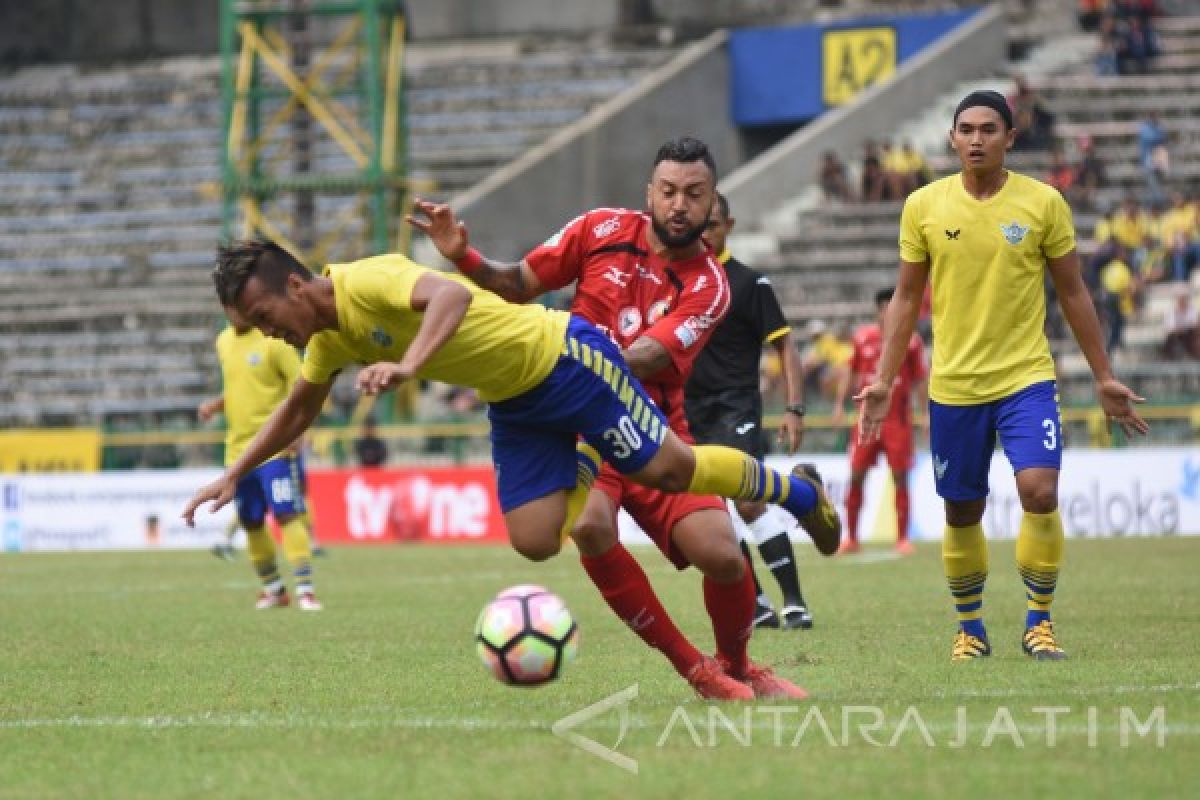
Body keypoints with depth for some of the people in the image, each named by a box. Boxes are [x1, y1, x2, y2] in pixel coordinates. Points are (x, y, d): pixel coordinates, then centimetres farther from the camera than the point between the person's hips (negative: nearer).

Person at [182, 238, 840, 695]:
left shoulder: (366, 283, -27)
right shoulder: (328, 336, 1)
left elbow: (452, 294, -47)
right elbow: (297, 411, 19)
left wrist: (408, 366, -59)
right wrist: (233, 477, 14)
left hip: (565, 359, -8)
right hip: (515, 402, 8)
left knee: (668, 470, -3)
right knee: (534, 542, -3)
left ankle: (792, 491, 20)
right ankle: (587, 472, 27)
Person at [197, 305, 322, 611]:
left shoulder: (273, 340, -9)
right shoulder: (224, 341, 12)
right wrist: (215, 405, 5)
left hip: (274, 446, -7)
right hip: (238, 448, 7)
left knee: (287, 515, -14)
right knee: (251, 523, 11)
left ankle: (305, 589, -14)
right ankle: (272, 588, 25)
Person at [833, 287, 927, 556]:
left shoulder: (911, 342, 0)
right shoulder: (863, 337, 5)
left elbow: (919, 381, 4)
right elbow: (851, 372, 14)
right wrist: (840, 404, 8)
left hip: (898, 420, -2)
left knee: (900, 478, -4)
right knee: (856, 476, 0)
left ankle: (902, 539, 3)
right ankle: (851, 537, 9)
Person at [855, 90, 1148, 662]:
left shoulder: (1044, 203, -2)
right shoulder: (924, 206, 0)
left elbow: (1073, 294, 6)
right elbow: (906, 298, 7)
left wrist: (1104, 378, 7)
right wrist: (883, 380, 1)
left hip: (1026, 378, -1)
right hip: (953, 384, 1)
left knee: (1040, 491, -19)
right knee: (962, 513, 8)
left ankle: (1039, 620, -3)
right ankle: (970, 627, 26)